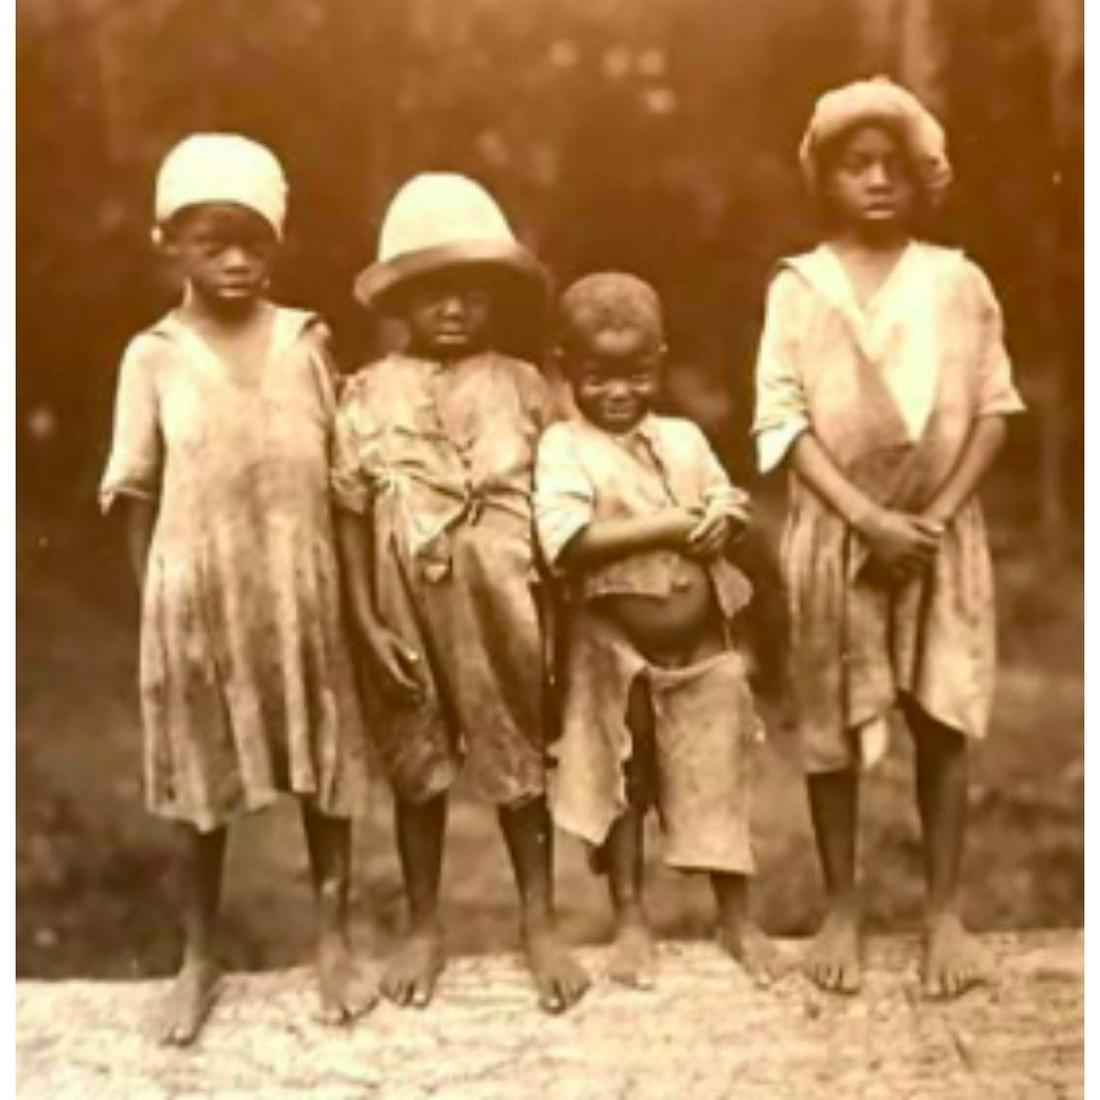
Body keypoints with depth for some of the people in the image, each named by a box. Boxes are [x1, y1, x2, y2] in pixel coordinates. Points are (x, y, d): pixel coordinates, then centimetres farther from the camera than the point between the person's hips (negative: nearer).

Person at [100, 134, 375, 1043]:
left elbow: (342, 473, 4)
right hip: (200, 597, -1)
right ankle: (200, 958, 27)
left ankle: (334, 940, 29)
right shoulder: (154, 356, -3)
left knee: (324, 767, 11)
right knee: (200, 778, 11)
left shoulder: (306, 340, 1)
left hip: (301, 594, 1)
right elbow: (137, 494, 0)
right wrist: (153, 603, -2)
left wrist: (353, 587, 1)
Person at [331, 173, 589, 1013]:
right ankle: (424, 927, 29)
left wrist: (556, 604, -3)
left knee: (521, 761, 10)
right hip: (410, 610, 1)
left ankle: (540, 923, 25)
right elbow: (352, 512, -1)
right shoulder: (369, 394, -3)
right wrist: (366, 620, -6)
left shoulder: (524, 387, -2)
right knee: (417, 765, 13)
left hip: (505, 607, 0)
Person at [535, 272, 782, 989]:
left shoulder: (684, 438, 5)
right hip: (616, 651, -3)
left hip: (704, 645, 3)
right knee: (623, 785, 11)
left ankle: (738, 918, 26)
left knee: (718, 778, 10)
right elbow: (570, 541, -23)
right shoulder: (565, 446, -10)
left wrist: (722, 522, -17)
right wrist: (670, 526, -23)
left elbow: (730, 502, 8)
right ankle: (632, 920, 26)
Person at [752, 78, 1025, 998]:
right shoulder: (798, 286, 0)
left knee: (943, 721, 4)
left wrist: (940, 513, -11)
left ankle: (944, 910, 17)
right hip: (836, 533, -1)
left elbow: (993, 408, 1)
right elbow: (782, 420, -7)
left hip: (941, 533, 1)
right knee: (834, 723, 6)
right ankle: (842, 909, 19)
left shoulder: (957, 280, 3)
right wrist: (868, 516, -16)